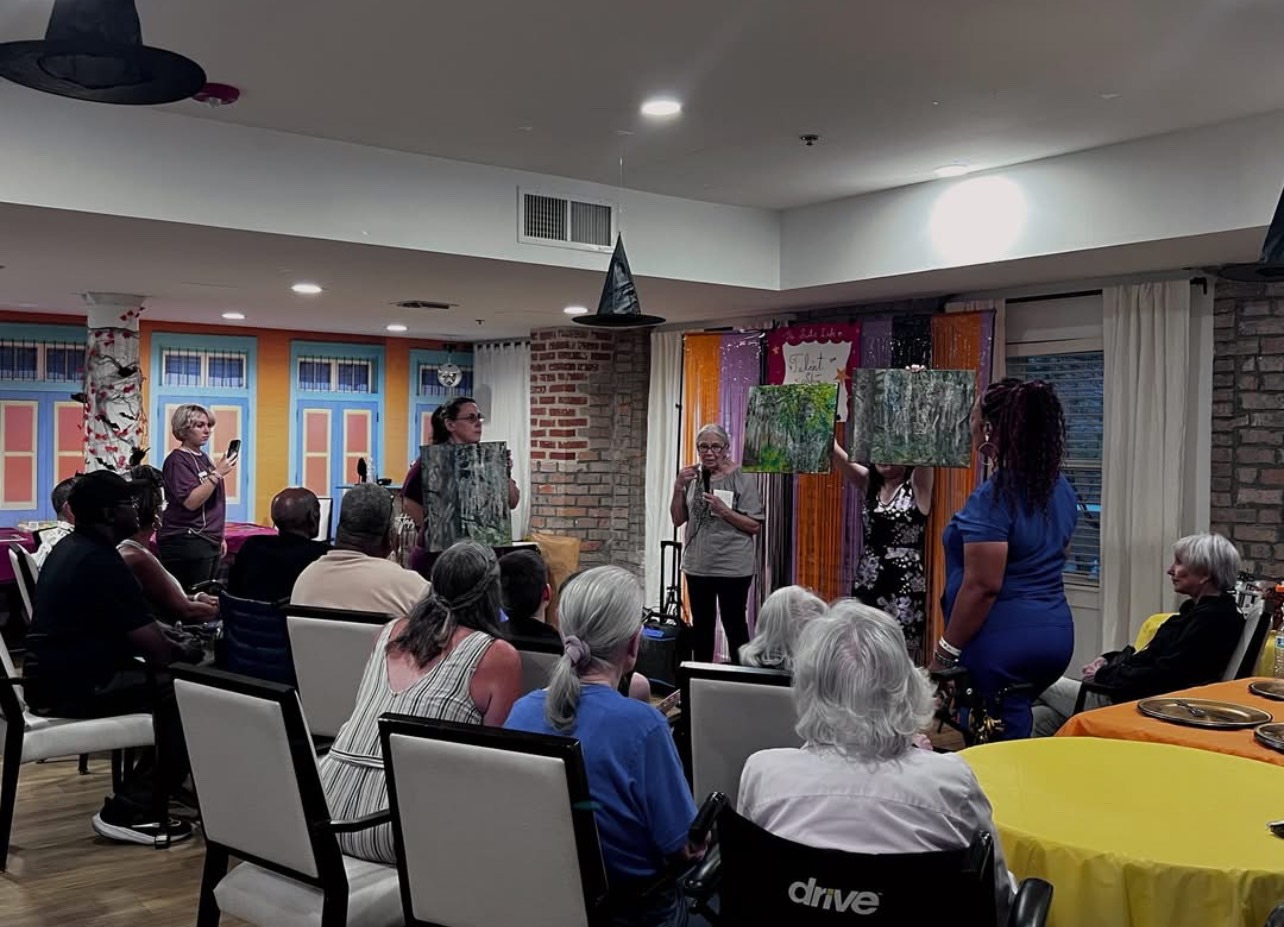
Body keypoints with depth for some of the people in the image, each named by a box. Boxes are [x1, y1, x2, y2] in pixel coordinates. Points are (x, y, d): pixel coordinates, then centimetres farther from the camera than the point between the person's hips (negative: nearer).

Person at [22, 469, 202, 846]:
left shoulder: (73, 548, 13)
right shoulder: (100, 561, -19)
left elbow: (133, 626, 20)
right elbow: (152, 646, -20)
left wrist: (174, 645, 8)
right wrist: (187, 655, 1)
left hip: (55, 675, 10)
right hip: (73, 686, -10)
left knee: (163, 673, 19)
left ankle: (154, 780, 26)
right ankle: (131, 810, -10)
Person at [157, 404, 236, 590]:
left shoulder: (203, 458, 16)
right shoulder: (178, 460, -10)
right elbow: (191, 502, -21)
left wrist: (219, 538, 21)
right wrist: (217, 473, -23)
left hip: (209, 542, 8)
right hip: (187, 542, -8)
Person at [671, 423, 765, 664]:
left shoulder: (742, 479, -8)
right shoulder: (692, 478, 5)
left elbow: (755, 526, -9)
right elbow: (678, 520, 7)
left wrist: (724, 511, -21)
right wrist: (678, 489, -7)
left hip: (733, 569, -5)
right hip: (698, 566, 5)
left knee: (734, 625, 2)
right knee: (701, 625, 16)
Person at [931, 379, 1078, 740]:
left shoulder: (994, 496, -17)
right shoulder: (1059, 488, 9)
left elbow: (982, 585, -21)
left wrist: (945, 653, -14)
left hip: (1003, 639, -9)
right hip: (1056, 632, 9)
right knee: (1018, 731, 21)